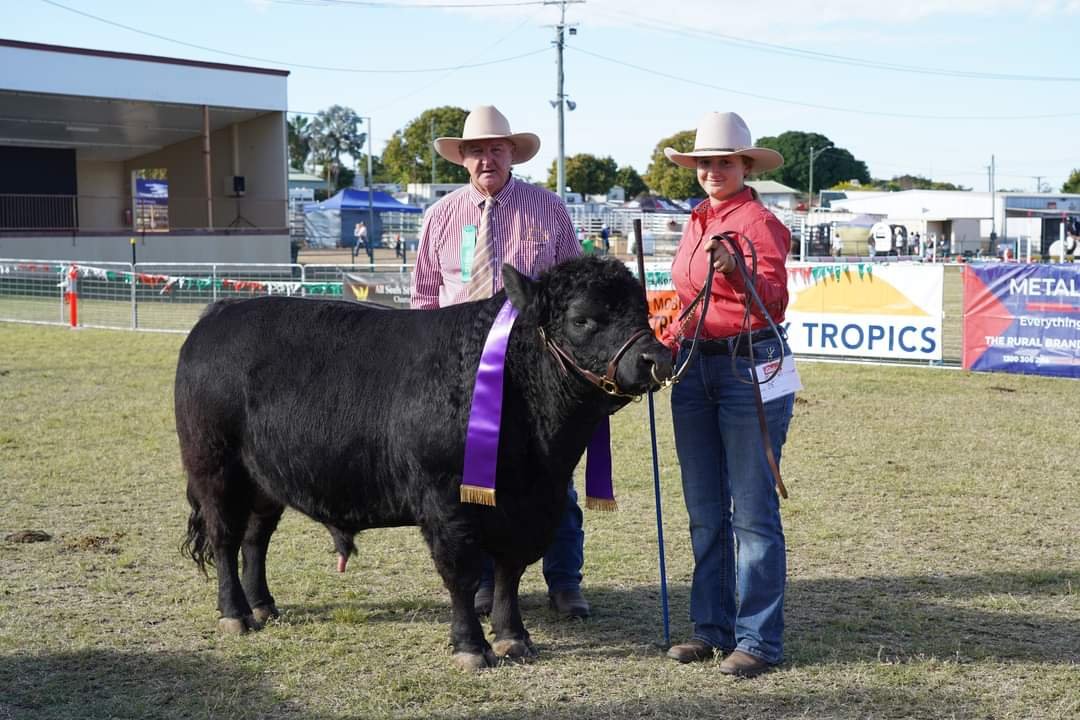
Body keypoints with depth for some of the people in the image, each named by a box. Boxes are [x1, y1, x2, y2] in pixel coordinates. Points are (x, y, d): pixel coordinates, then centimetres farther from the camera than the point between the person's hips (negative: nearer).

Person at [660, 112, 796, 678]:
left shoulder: (760, 222, -7)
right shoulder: (697, 224, 15)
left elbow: (773, 301, -19)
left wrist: (734, 270, -35)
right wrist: (665, 349, 16)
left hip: (749, 369, -8)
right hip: (695, 370, 8)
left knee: (752, 511, -3)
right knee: (704, 511, 12)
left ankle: (758, 639, 4)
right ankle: (712, 628, 22)